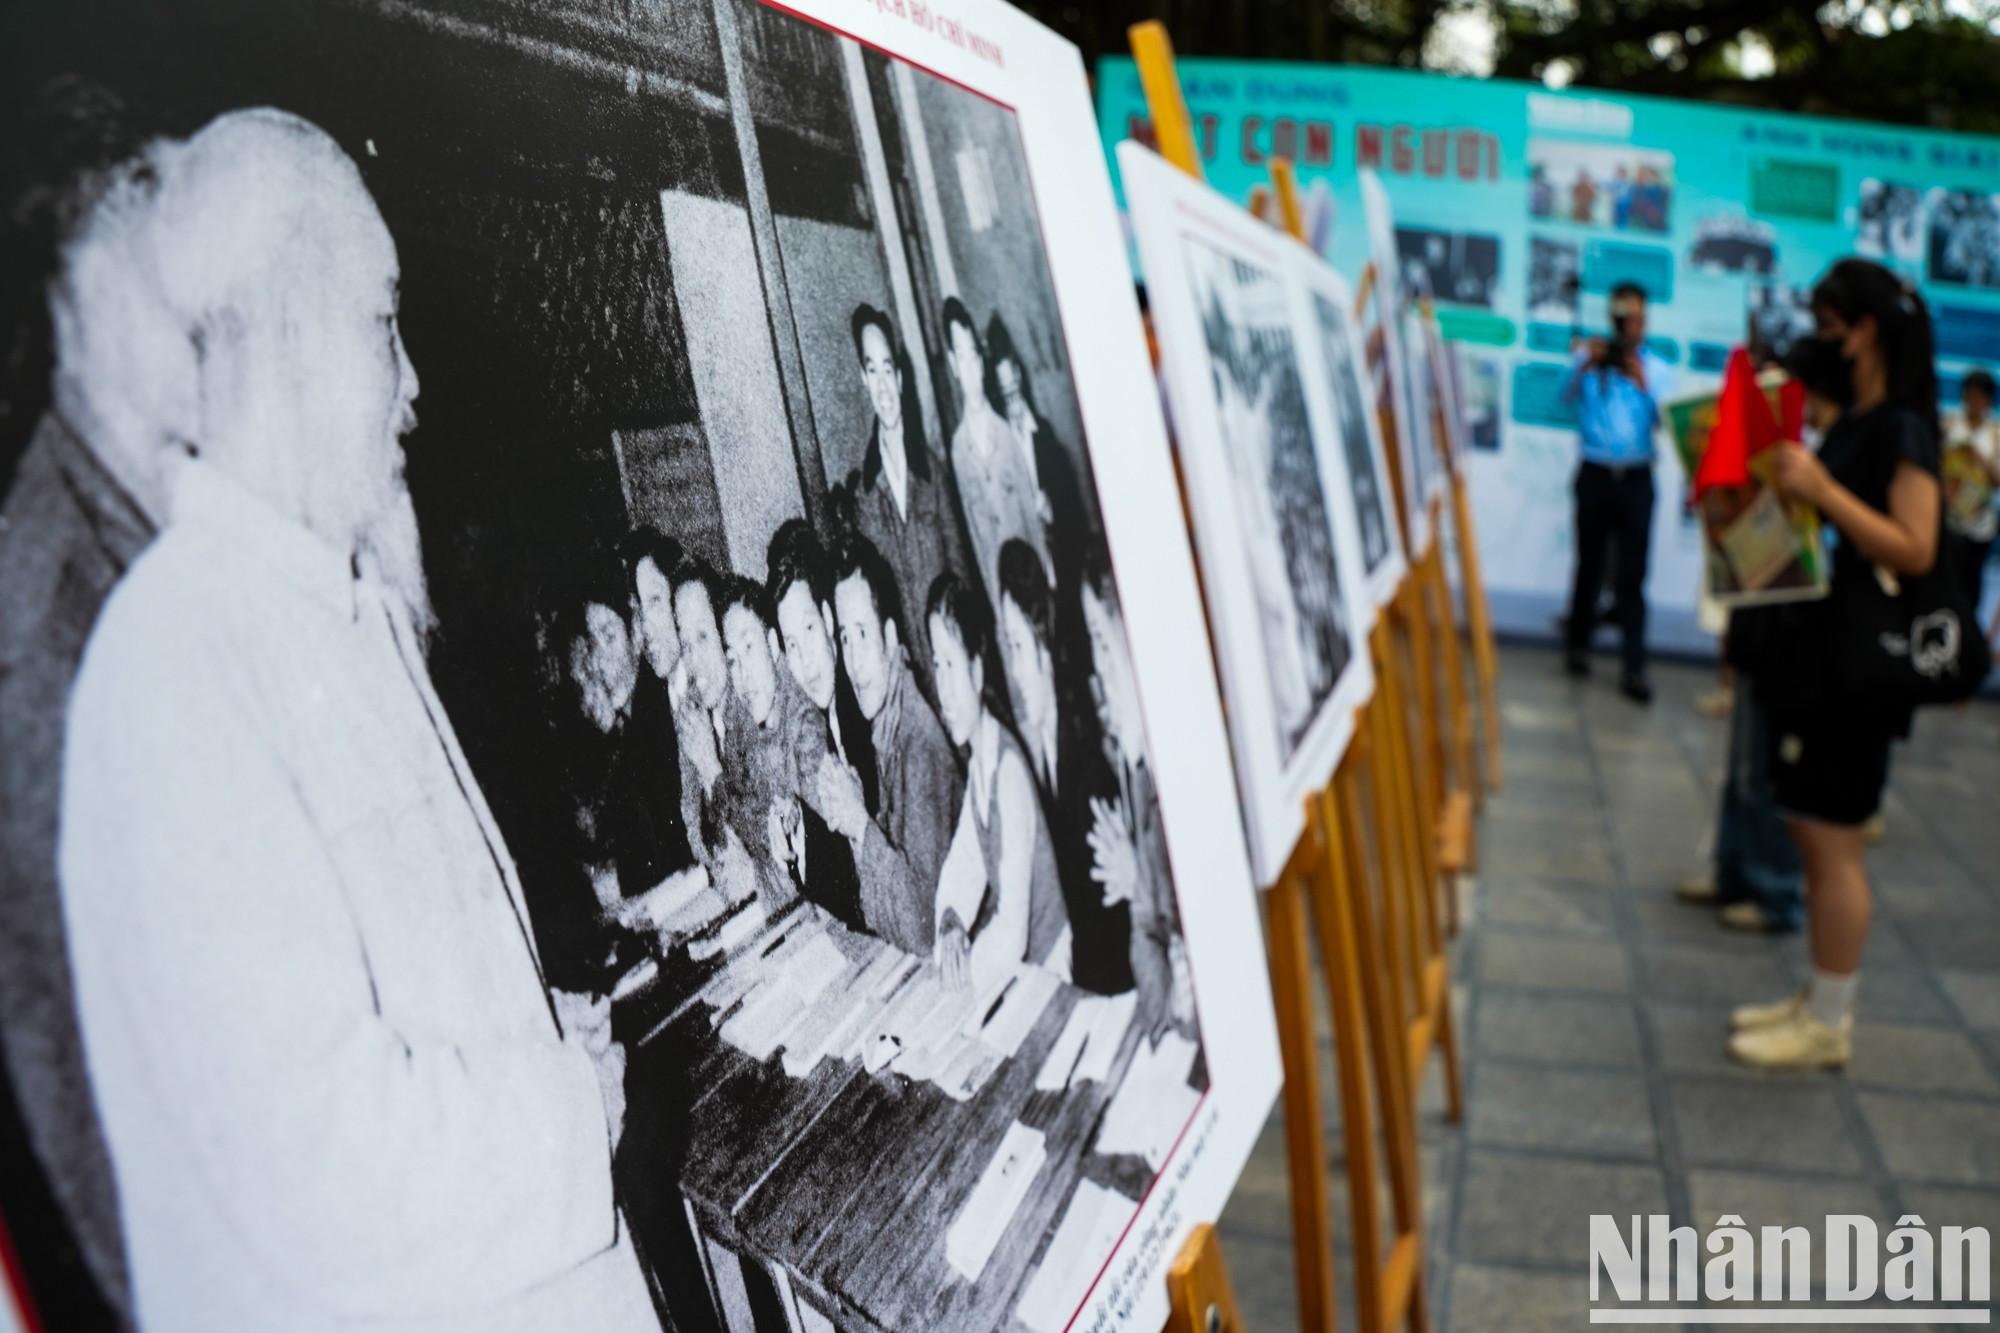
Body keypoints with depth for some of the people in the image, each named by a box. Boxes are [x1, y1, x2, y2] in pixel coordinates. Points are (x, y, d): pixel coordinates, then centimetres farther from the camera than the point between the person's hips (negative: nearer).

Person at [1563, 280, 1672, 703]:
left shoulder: (1657, 369, 10)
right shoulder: (1590, 357, 7)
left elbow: (1666, 421, -2)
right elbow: (1568, 395, -11)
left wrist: (1643, 384, -14)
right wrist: (1586, 365, -26)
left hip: (1636, 478, 0)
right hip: (1595, 474, 0)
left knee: (1634, 574, -4)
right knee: (1589, 564, 9)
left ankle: (1634, 669, -6)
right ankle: (1577, 644, 28)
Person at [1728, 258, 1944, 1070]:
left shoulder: (1902, 429, -13)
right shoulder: (1850, 424, 14)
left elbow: (1914, 551, -20)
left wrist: (1822, 490, -26)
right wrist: (1783, 490, 8)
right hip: (1813, 647, 9)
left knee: (1832, 841, -3)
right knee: (1811, 834, 14)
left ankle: (1828, 1026, 8)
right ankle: (1820, 1000, 26)